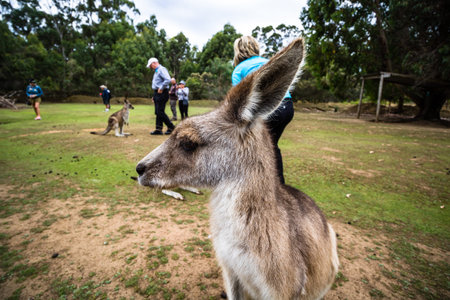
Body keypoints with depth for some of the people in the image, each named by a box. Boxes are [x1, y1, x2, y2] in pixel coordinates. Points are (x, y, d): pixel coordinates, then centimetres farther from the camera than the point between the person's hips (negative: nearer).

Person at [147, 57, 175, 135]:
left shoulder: (162, 69, -8)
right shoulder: (156, 71, 23)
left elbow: (168, 80, -24)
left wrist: (161, 88, -19)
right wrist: (154, 96, 19)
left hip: (162, 93, -10)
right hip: (157, 94, 10)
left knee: (160, 112, -12)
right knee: (158, 112, 8)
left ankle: (171, 127, -2)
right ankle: (158, 129, 11)